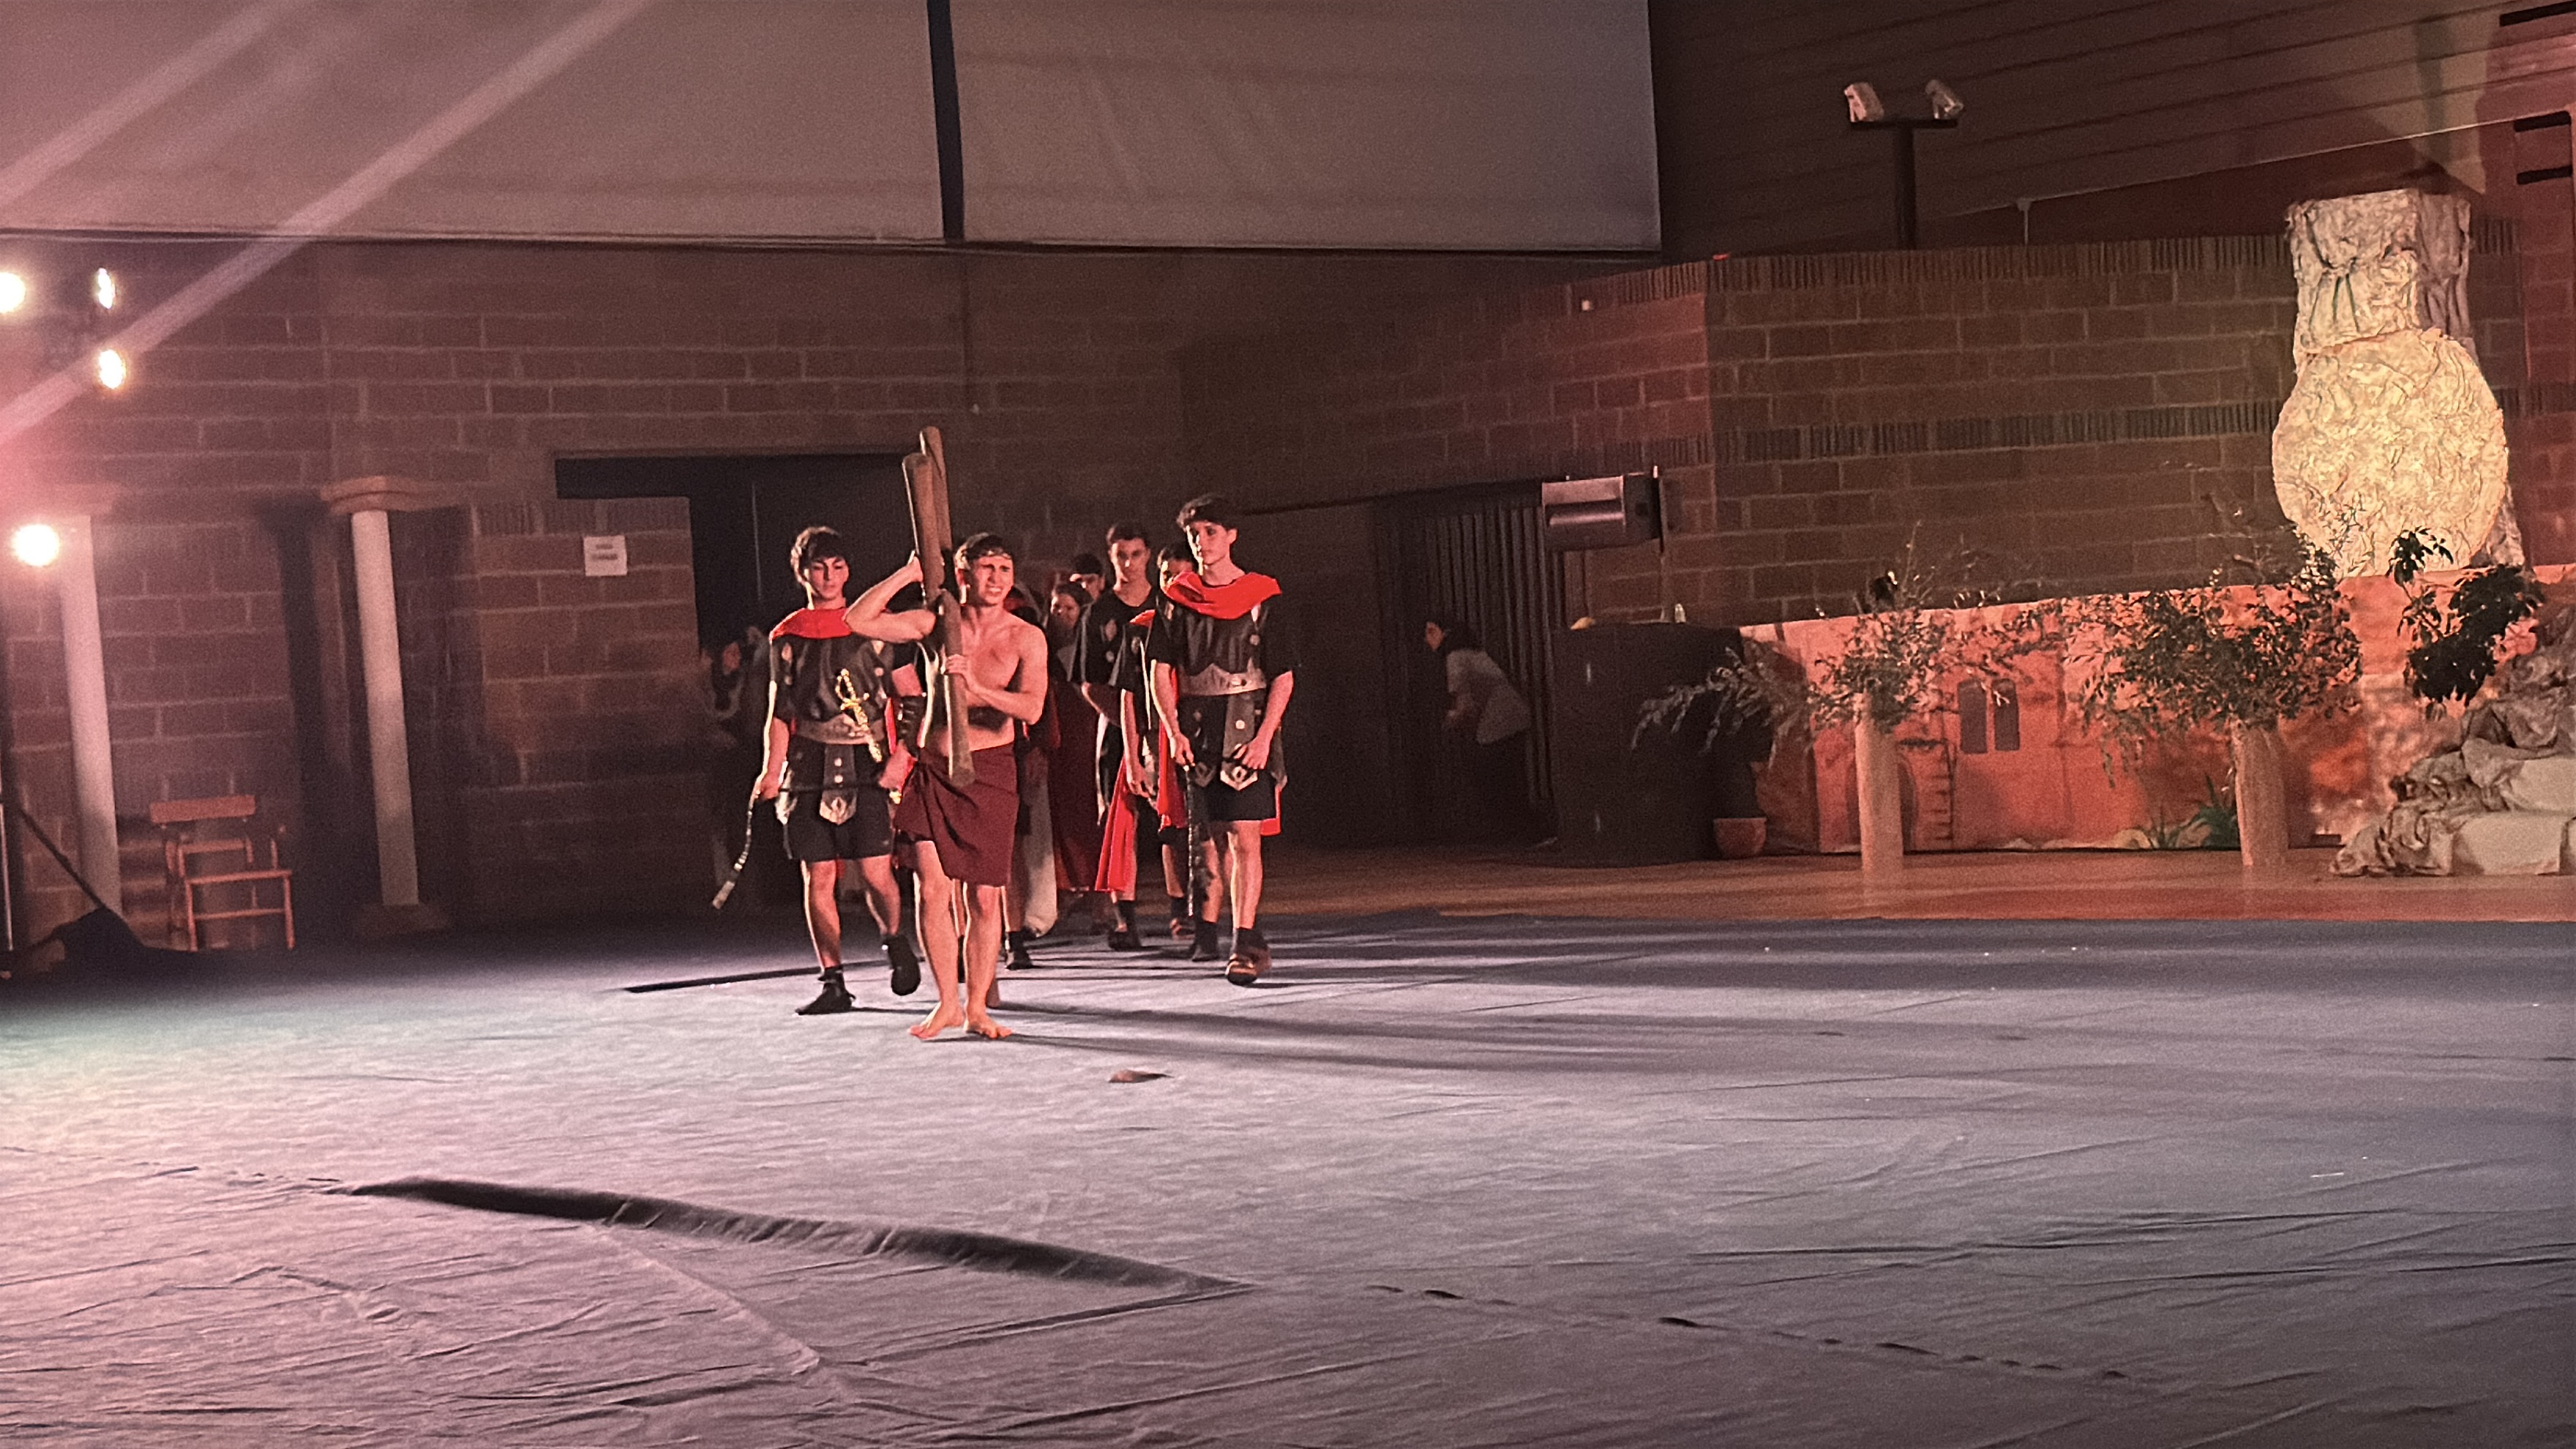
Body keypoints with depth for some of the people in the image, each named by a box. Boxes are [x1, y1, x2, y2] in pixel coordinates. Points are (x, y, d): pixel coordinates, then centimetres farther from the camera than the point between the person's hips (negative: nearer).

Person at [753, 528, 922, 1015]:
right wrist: (771, 772, -1)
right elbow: (780, 712, 12)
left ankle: (894, 940, 22)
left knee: (876, 872, -9)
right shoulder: (786, 637, 10)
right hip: (809, 767, 2)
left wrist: (901, 754, -6)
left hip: (865, 763, -2)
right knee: (818, 876, 0)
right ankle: (833, 984, 8)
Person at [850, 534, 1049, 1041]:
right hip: (934, 767, 1)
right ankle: (947, 1003, 4)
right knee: (932, 888, -6)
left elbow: (1030, 709, -14)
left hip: (990, 771, -1)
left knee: (984, 897, 0)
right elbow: (859, 621, -1)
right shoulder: (936, 624, 4)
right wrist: (909, 574, -5)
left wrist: (975, 687, -29)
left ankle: (977, 1007, 11)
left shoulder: (1026, 638, -1)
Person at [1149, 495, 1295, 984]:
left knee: (1244, 835, -12)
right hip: (1197, 730, 4)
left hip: (1247, 728, -4)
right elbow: (1161, 670, 8)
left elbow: (1283, 677, -2)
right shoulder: (1177, 599, 8)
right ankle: (1251, 935, 19)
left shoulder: (1262, 597, -1)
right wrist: (1174, 731, -5)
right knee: (1214, 837, 8)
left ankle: (1244, 944, -14)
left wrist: (1264, 737, -13)